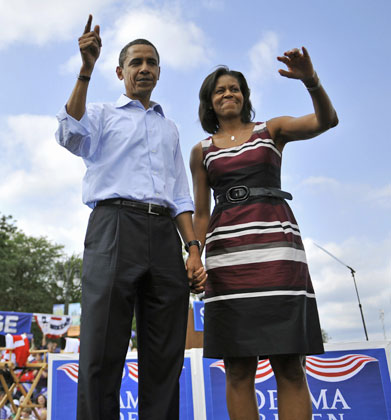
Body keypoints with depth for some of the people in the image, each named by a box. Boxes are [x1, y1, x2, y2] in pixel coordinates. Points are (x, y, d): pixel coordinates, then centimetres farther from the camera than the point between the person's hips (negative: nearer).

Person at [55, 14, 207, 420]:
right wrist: (86, 70, -12)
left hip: (164, 234, 4)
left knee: (165, 357, 1)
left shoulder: (169, 128, 29)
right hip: (115, 224, -3)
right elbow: (71, 134, -7)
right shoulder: (101, 114, 18)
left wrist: (193, 248, 7)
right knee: (103, 351, -6)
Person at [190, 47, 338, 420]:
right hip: (227, 254, 1)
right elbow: (201, 214, 14)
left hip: (277, 248, -1)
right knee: (238, 369, 0)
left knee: (289, 366, -3)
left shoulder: (272, 130, 14)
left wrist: (310, 80, -22)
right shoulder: (201, 151, 17)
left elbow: (325, 121, -3)